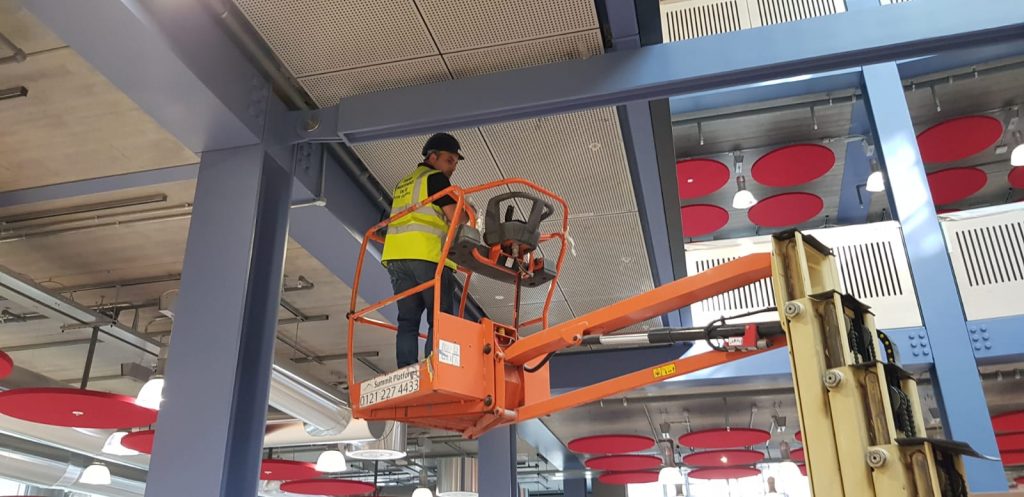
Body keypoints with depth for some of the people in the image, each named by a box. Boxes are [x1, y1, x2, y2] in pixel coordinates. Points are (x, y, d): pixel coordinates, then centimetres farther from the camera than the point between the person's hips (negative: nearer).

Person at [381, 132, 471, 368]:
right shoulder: (435, 178, 3)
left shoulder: (403, 184, 28)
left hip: (396, 255, 7)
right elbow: (455, 216, -6)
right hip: (428, 255, -7)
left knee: (408, 320, 3)